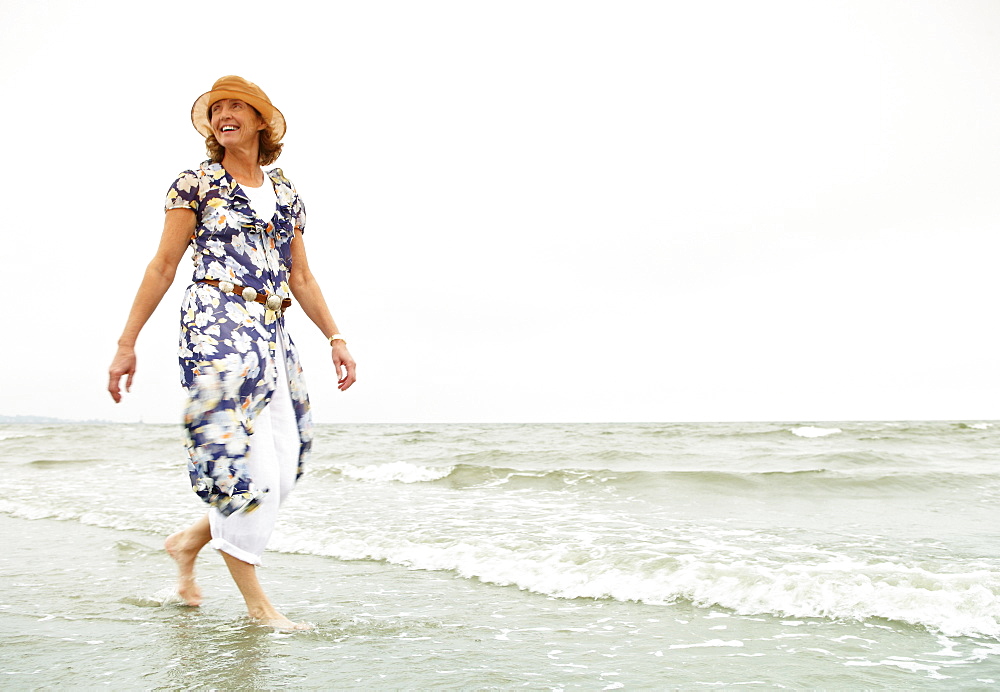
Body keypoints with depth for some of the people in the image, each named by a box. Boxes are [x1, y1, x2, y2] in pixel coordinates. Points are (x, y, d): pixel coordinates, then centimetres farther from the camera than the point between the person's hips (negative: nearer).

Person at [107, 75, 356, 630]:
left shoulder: (285, 193, 18)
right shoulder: (197, 184, 4)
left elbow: (301, 278, 18)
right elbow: (162, 267, 1)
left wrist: (335, 338, 10)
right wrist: (127, 343, -3)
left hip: (272, 334, 6)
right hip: (217, 328, -6)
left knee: (285, 465, 4)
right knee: (243, 459, -9)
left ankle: (189, 542, 25)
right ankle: (257, 605, 1)